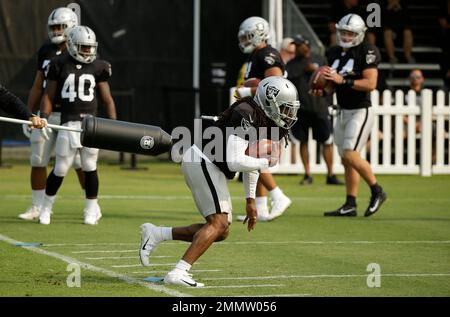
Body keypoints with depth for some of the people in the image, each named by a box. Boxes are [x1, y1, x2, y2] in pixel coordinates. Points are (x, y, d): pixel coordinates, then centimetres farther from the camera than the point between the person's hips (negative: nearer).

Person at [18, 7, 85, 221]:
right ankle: (37, 208, 13)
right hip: (47, 115, 5)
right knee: (37, 162, 3)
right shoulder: (45, 51, 10)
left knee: (81, 163, -5)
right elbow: (38, 86, 15)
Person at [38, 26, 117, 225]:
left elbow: (107, 99, 11)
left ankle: (91, 210, 16)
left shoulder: (98, 67, 6)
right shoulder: (60, 65, 2)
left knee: (89, 167, 2)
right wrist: (43, 118, -5)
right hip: (68, 124, -1)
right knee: (60, 169, -1)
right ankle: (46, 207, 18)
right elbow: (49, 96, 7)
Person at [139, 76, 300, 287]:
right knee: (218, 224, -16)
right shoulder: (246, 115, -20)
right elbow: (235, 162, -26)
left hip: (210, 168, 10)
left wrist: (250, 200, 21)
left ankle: (156, 234, 12)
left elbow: (250, 160, 21)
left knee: (221, 231, 8)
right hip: (202, 162, -10)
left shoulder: (262, 120, 11)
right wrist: (266, 162, -12)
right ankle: (178, 273, -21)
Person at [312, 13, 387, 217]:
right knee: (346, 159, 7)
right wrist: (321, 91, 0)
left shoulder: (366, 52, -12)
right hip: (343, 112, 8)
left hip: (361, 112, -8)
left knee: (350, 154, -16)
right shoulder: (335, 53, 10)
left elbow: (370, 84, -21)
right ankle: (350, 205, 10)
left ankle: (377, 192, 1)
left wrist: (343, 80, -25)